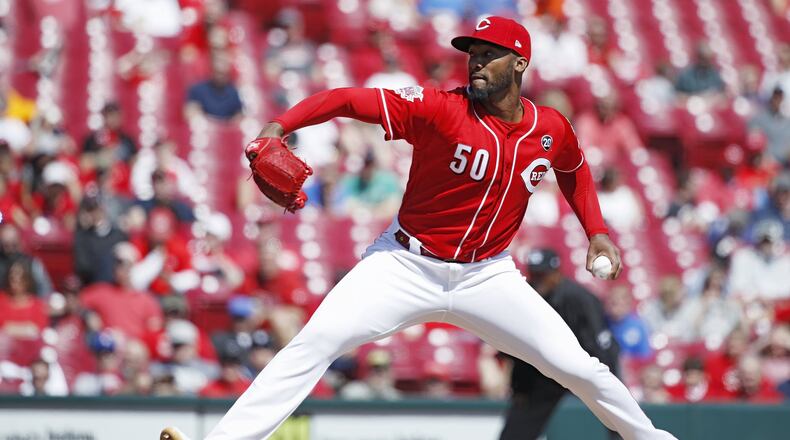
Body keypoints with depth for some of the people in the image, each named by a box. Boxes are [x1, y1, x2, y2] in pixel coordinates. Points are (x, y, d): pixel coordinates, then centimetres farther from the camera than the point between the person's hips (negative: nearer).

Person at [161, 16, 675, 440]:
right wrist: (279, 126, -39)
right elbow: (348, 98, -24)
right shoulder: (440, 109, -17)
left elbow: (574, 168, 22)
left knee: (576, 366, -3)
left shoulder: (552, 130, -3)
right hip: (407, 266, -3)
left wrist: (596, 231, 11)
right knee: (315, 342, -20)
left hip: (488, 276, 3)